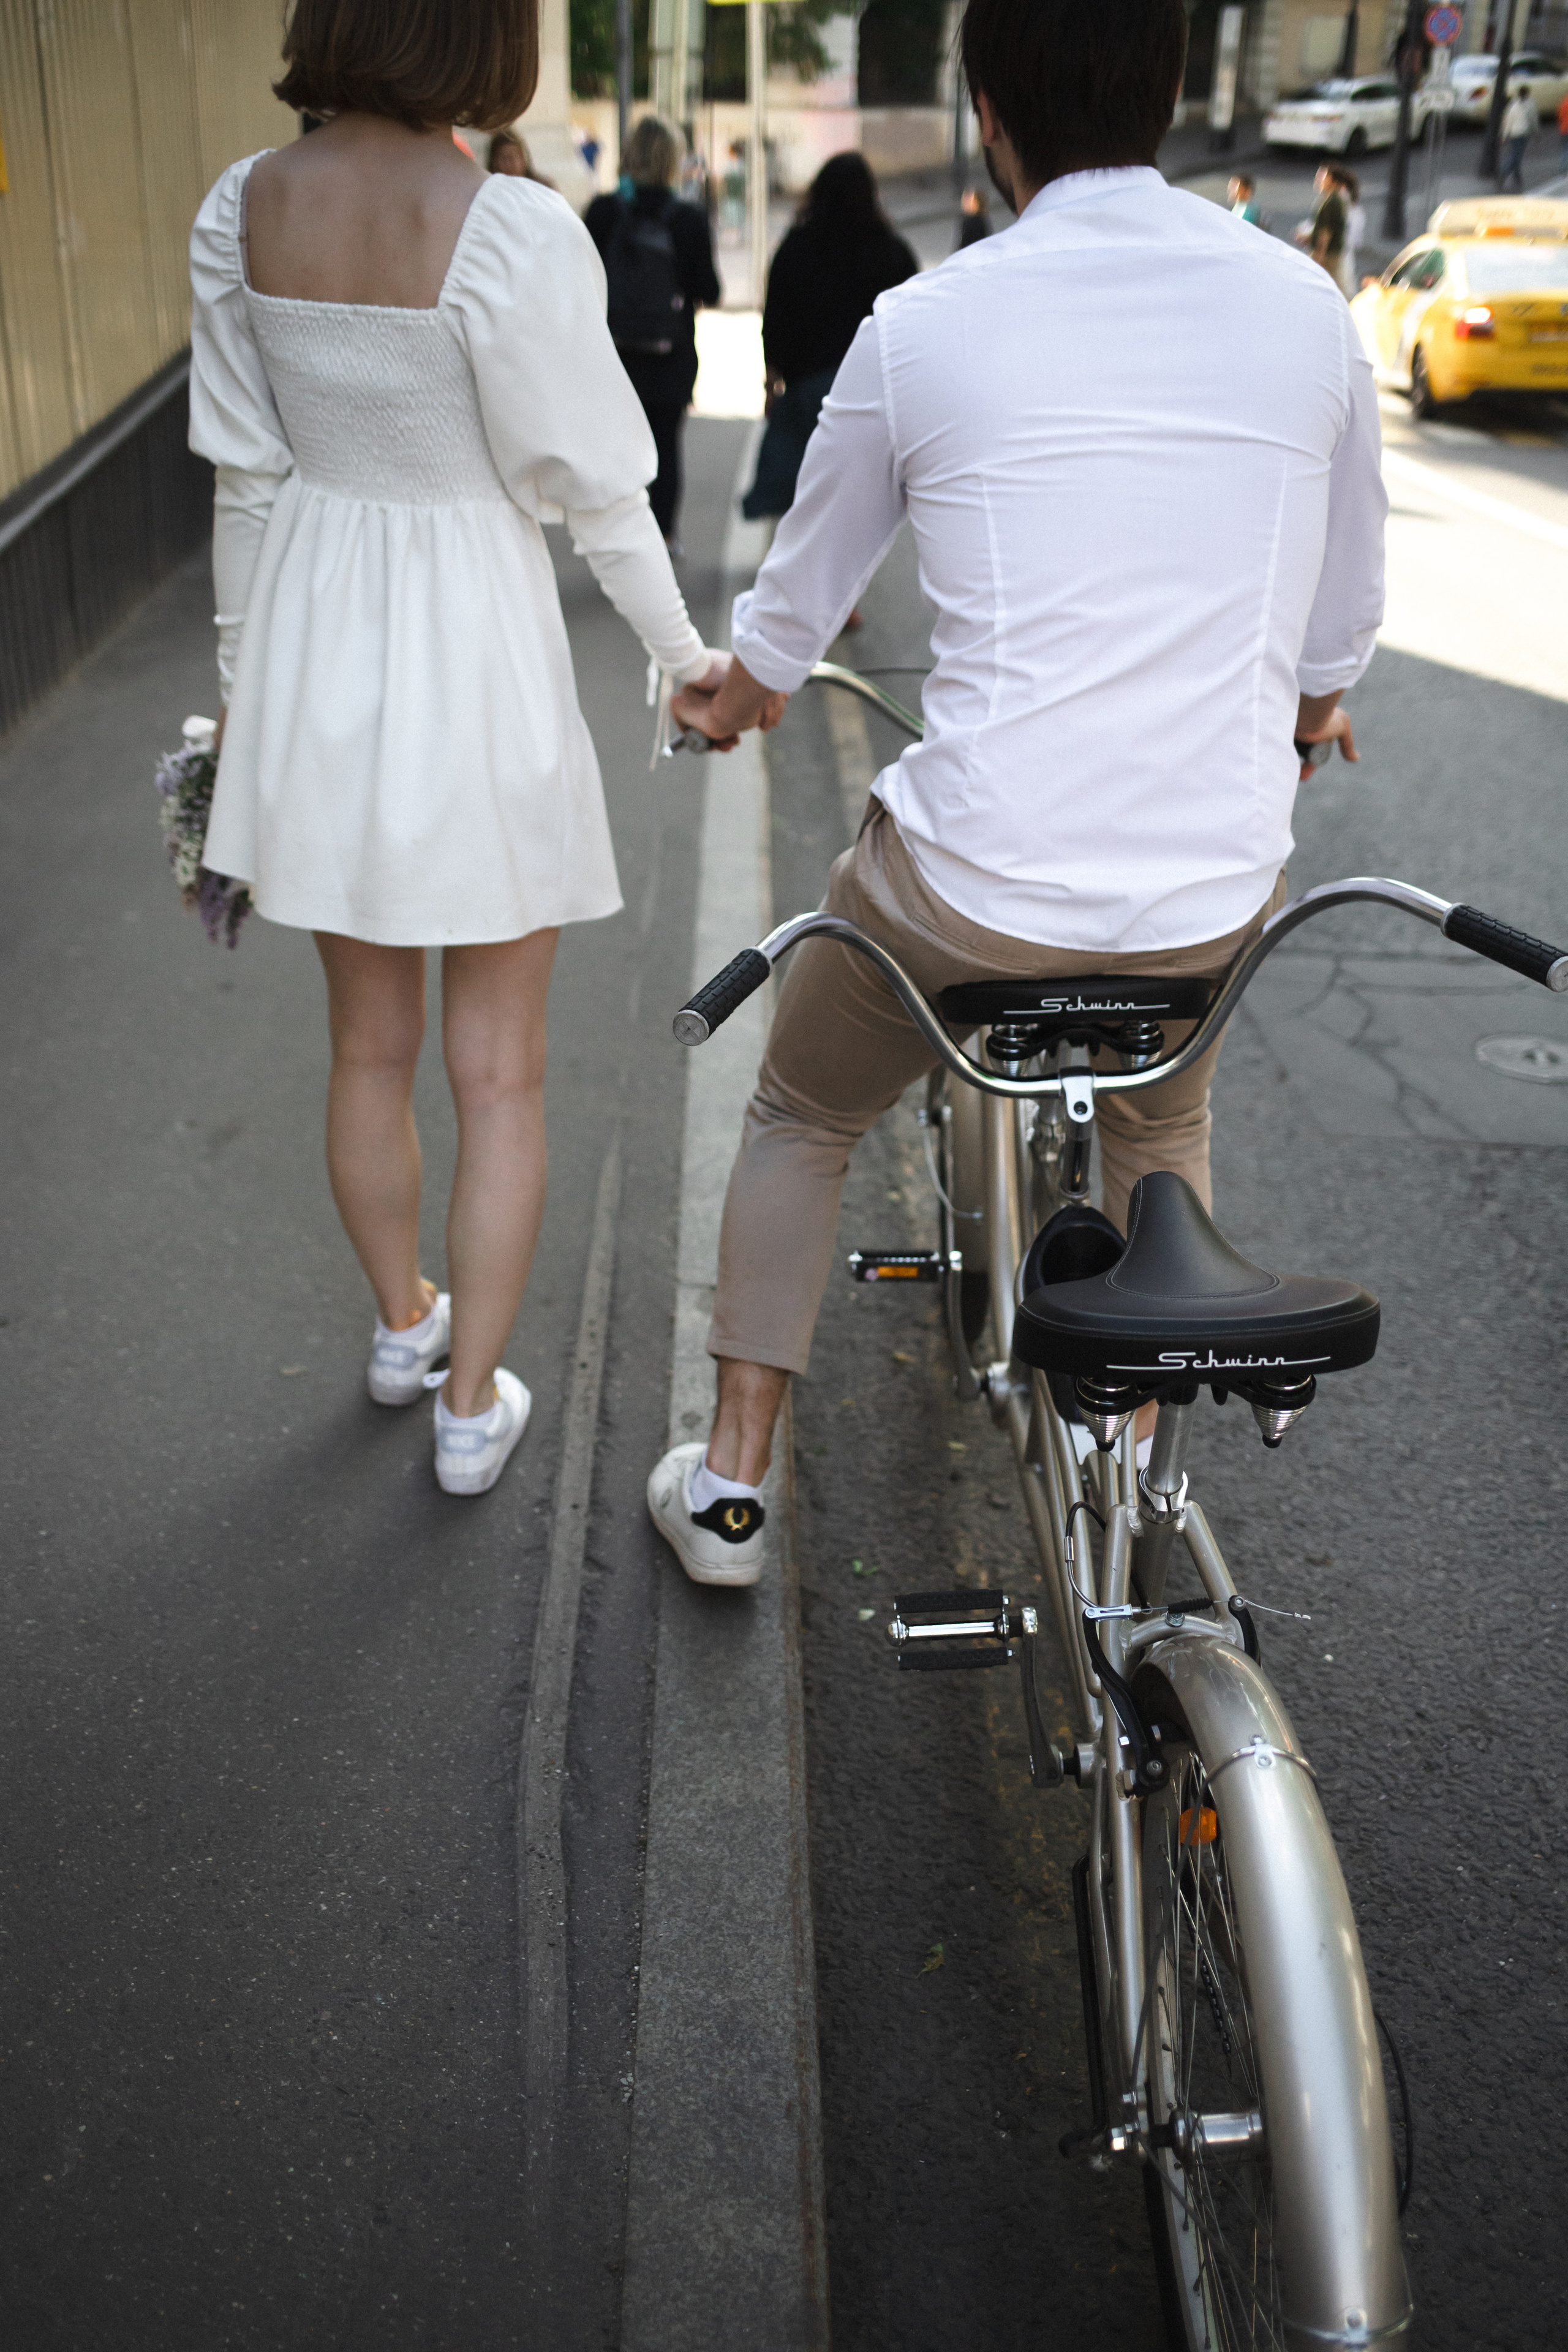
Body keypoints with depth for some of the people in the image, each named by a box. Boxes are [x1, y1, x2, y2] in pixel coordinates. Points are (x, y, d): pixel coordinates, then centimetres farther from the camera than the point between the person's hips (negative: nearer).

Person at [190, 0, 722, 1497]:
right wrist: (689, 656, 4)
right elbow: (592, 491, -12)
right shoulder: (513, 235, -20)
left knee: (368, 1046, 21)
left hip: (313, 656, 5)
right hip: (471, 655, -5)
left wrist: (243, 683, 15)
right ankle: (472, 1405, 22)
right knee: (498, 1073, 11)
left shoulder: (238, 214, -4)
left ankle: (402, 1325, 42)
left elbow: (245, 478, 4)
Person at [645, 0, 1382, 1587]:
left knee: (799, 1120, 25)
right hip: (1216, 893, 3)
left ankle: (729, 1486, 31)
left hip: (969, 886, -2)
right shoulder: (1306, 307, 2)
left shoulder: (922, 326, -4)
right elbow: (1343, 622, 13)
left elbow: (798, 602, 10)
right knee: (1163, 1127, 34)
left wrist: (736, 698, 33)